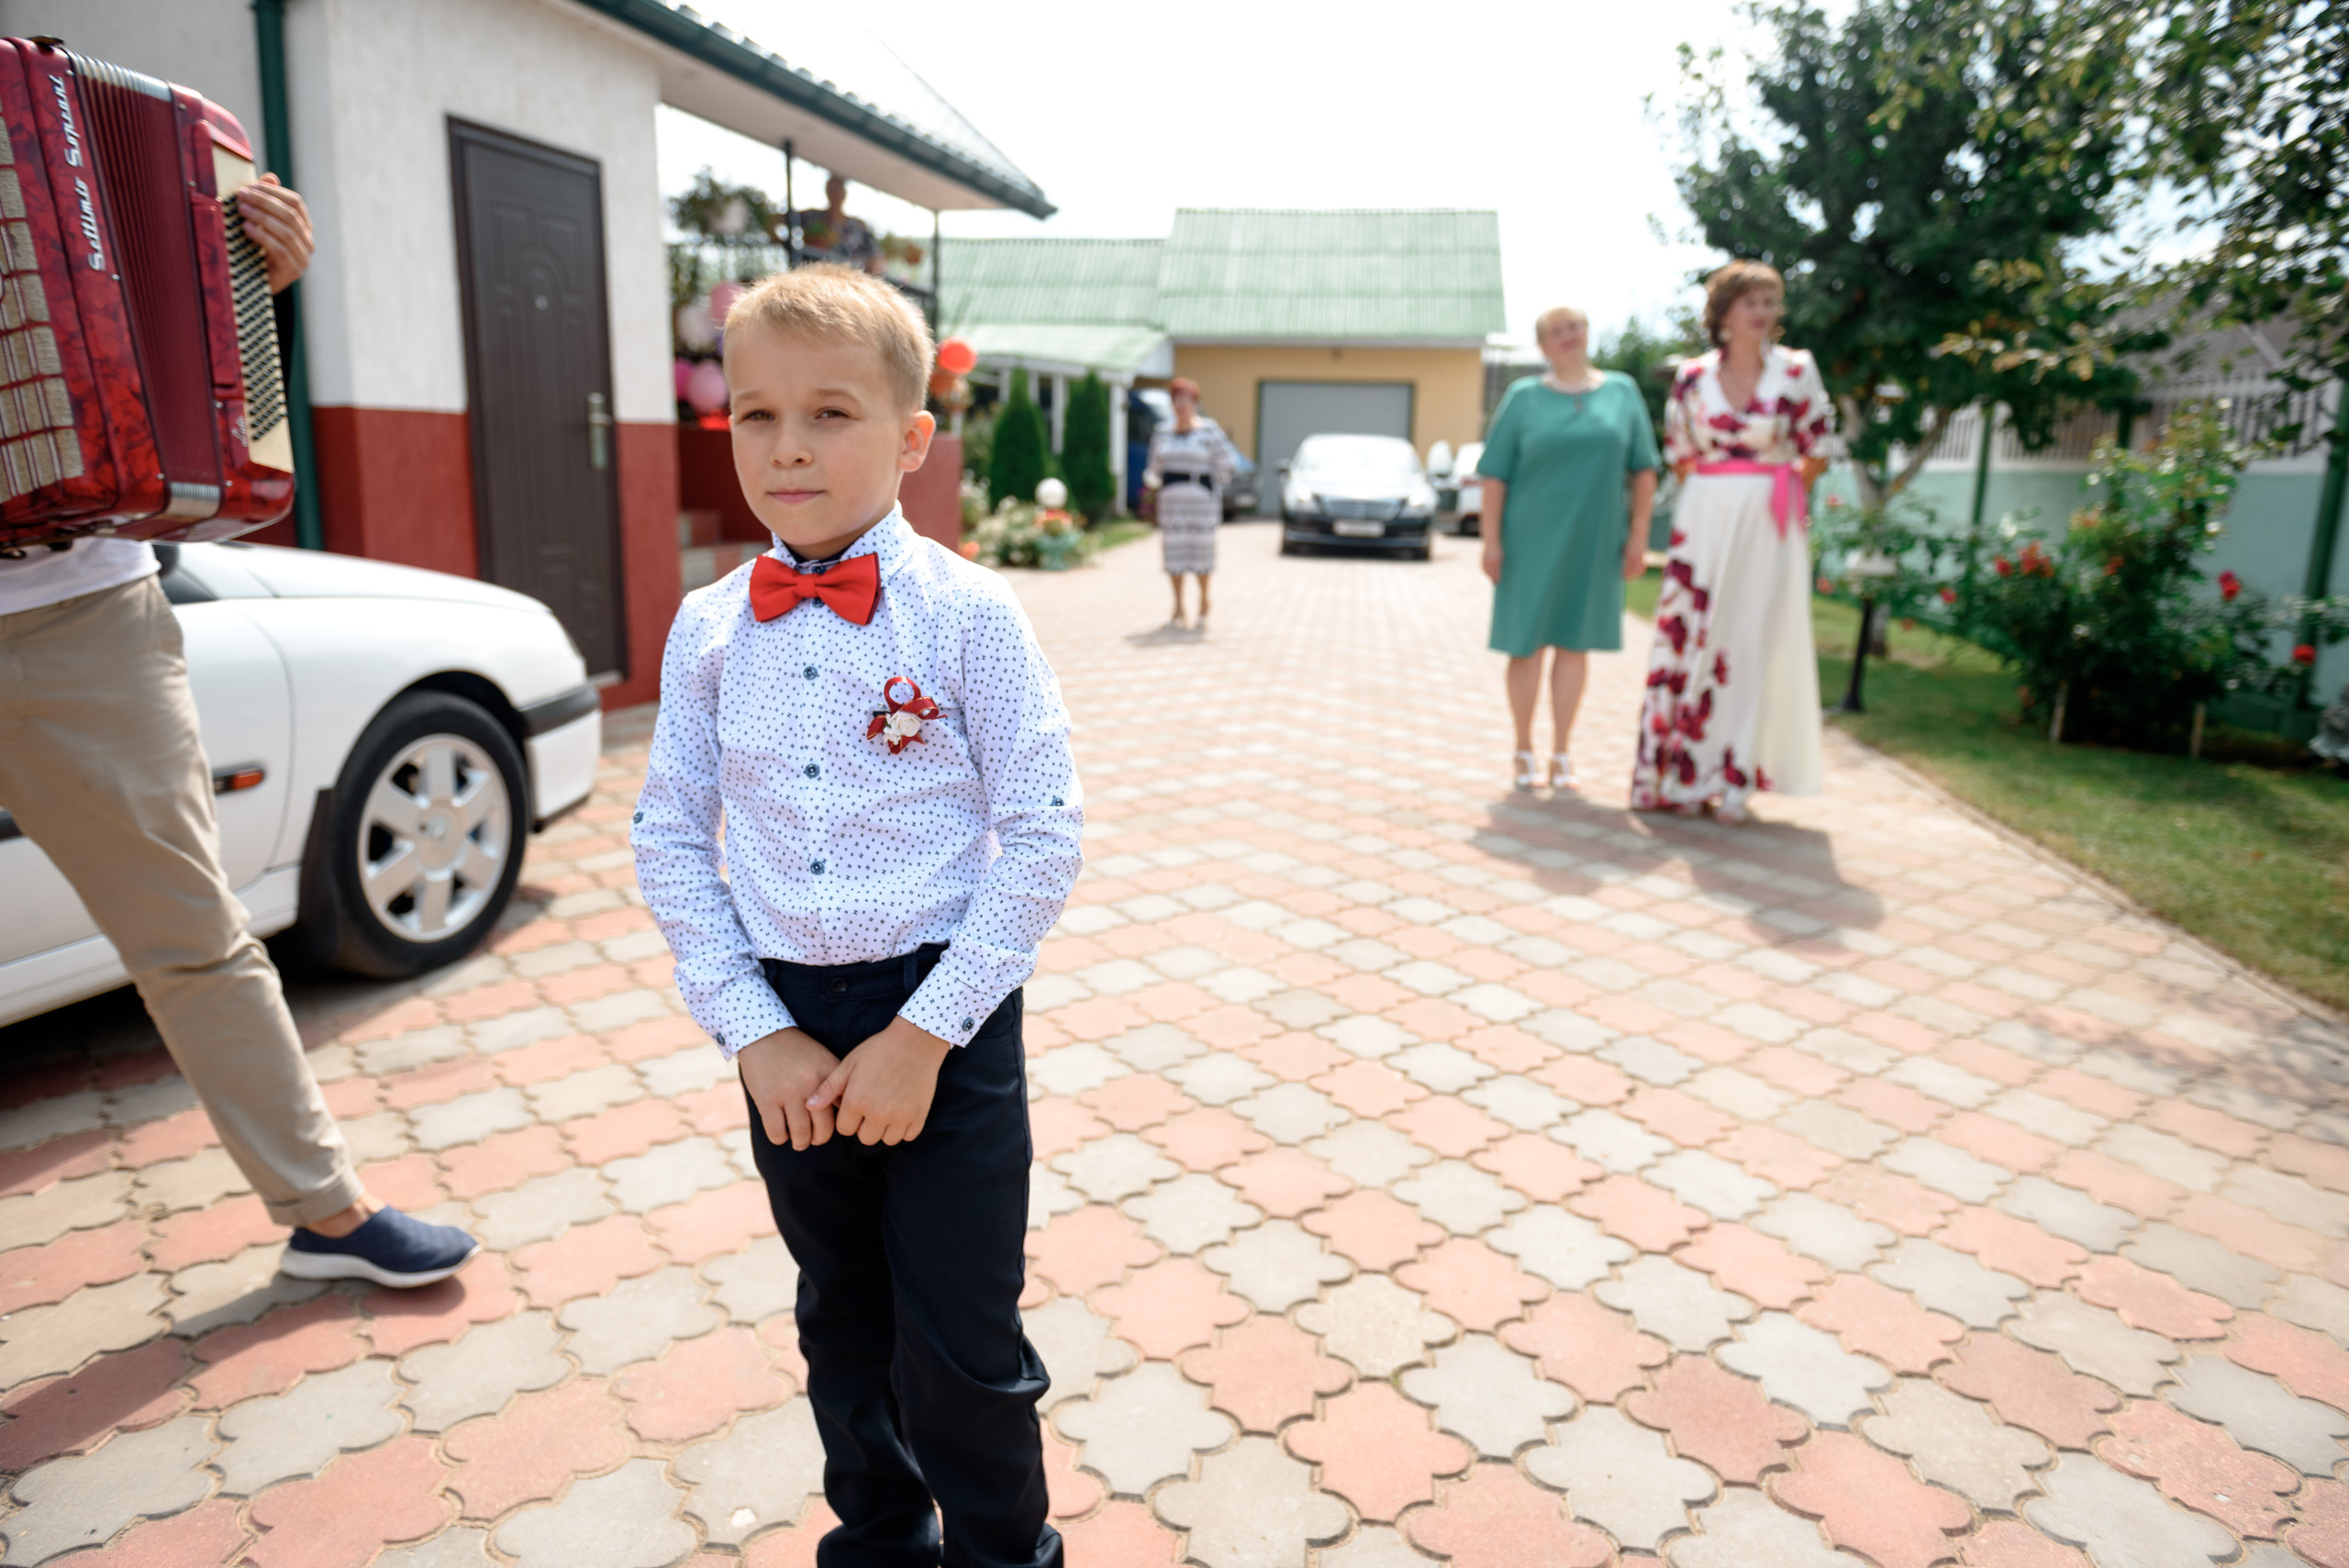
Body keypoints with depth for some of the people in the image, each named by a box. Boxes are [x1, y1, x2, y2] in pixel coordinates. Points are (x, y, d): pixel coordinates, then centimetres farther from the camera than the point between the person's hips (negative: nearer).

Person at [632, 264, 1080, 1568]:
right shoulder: (708, 628, 1)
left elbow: (1043, 834, -11)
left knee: (962, 1350, 4)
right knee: (843, 1320, 21)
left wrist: (926, 1033, -14)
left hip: (946, 1016, -3)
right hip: (791, 1022, 4)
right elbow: (669, 840, 5)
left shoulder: (967, 612, -10)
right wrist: (755, 1030, -4)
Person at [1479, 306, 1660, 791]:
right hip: (1532, 538, -1)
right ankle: (1524, 751, 14)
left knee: (1574, 644, 6)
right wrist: (1491, 540, -8)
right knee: (1528, 644, 2)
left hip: (1594, 541, 2)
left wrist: (1638, 535, 1)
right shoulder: (1523, 398, 2)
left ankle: (1561, 753, 14)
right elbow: (1494, 475, -2)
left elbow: (1643, 470, 7)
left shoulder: (1622, 392, 7)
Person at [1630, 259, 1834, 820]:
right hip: (1703, 517, 1)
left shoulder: (1796, 371, 1)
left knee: (1750, 642, 0)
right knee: (1688, 636, -1)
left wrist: (1775, 493, 7)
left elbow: (1818, 452, 6)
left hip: (1767, 525, -1)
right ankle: (1673, 773, 8)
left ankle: (1733, 778, 8)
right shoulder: (1692, 377, 4)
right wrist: (1715, 494, 9)